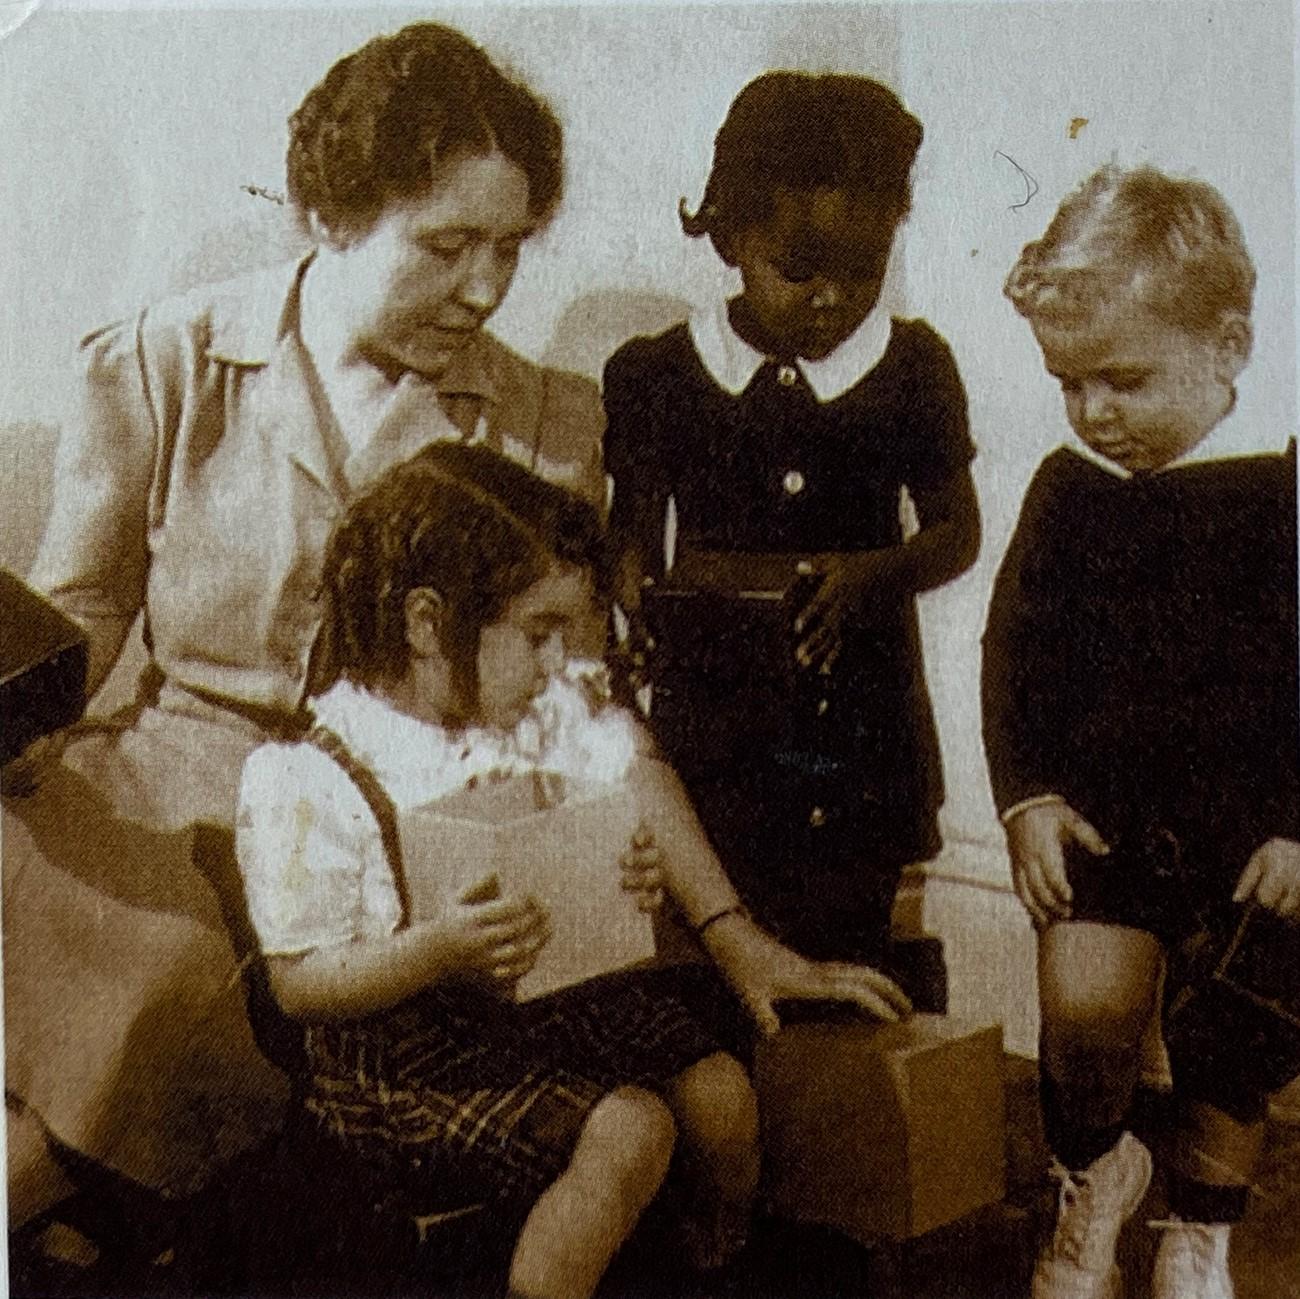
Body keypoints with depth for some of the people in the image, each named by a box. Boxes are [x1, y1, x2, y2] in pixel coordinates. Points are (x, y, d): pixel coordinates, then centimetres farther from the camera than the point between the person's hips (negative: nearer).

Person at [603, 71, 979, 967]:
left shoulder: (912, 368, 2)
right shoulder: (660, 376, 1)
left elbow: (958, 532, 9)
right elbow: (633, 537, 8)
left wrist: (873, 573, -12)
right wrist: (644, 598, -14)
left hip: (863, 720, 1)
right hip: (712, 718, 0)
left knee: (846, 965, 5)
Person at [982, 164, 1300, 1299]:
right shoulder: (1068, 488, 3)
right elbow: (1014, 651, 7)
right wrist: (1026, 796, -3)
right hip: (1097, 810, 1)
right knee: (1087, 1002, -17)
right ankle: (1093, 1175, 17)